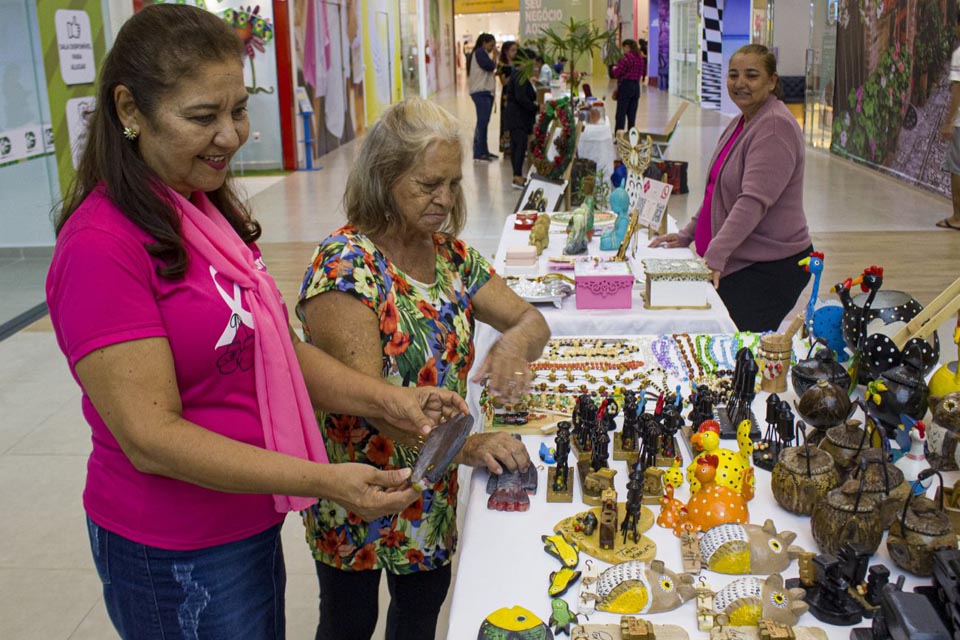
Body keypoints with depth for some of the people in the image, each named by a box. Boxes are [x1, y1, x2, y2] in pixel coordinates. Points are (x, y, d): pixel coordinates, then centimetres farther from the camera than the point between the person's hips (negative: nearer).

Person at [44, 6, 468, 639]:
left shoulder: (210, 210, 5)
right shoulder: (101, 248, -23)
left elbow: (276, 345, 6)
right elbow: (152, 437, -24)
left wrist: (389, 401, -7)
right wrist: (324, 480, -28)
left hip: (251, 518, 8)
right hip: (178, 556, -8)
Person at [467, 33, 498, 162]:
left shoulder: (483, 54, 22)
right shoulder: (480, 52, -8)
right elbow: (491, 66, -16)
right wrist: (494, 54, -7)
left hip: (486, 91, 10)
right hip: (481, 92, -10)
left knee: (484, 122, 11)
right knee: (482, 122, -13)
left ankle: (484, 151, 15)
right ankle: (478, 153, -14)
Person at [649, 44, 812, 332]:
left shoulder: (775, 127, -15)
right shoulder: (739, 124, 17)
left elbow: (754, 201, -25)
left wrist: (715, 256, -31)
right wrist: (686, 235, 18)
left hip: (770, 268, -9)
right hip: (736, 263, 9)